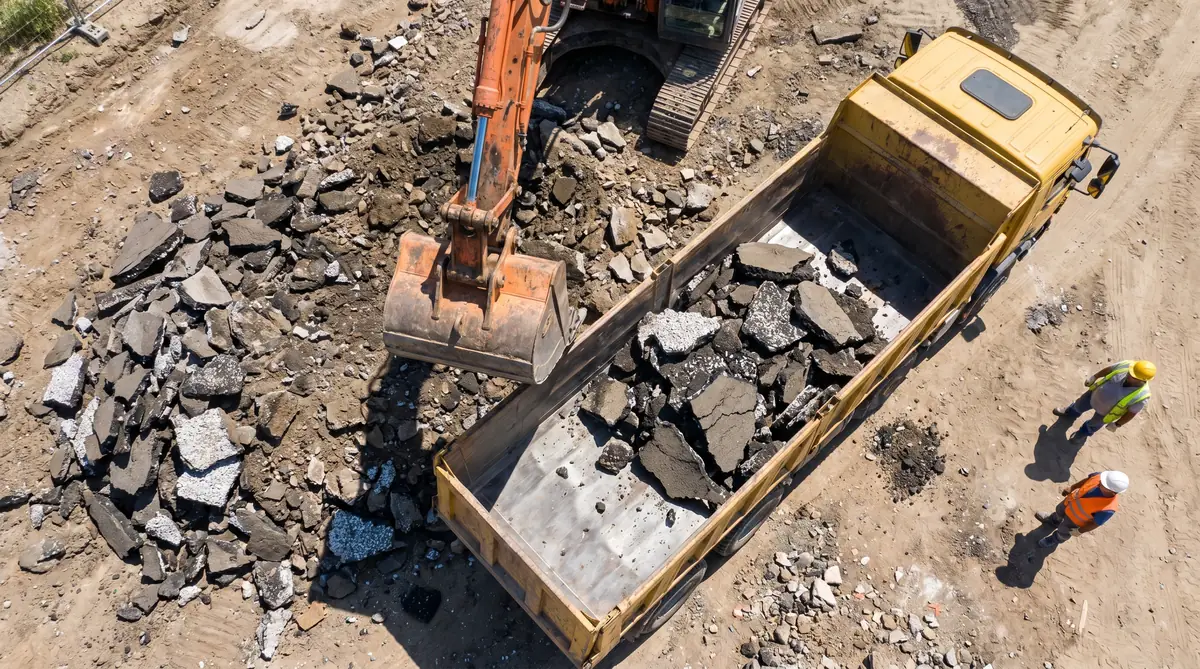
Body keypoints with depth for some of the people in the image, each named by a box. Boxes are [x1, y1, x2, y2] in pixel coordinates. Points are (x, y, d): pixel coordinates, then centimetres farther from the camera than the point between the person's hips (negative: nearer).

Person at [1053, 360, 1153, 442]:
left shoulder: (1141, 396, -39)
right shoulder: (1126, 365, -33)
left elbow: (1131, 413, -21)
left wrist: (1116, 424, -8)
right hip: (1095, 393, 3)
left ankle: (1085, 432, 64)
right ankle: (1071, 413, 67)